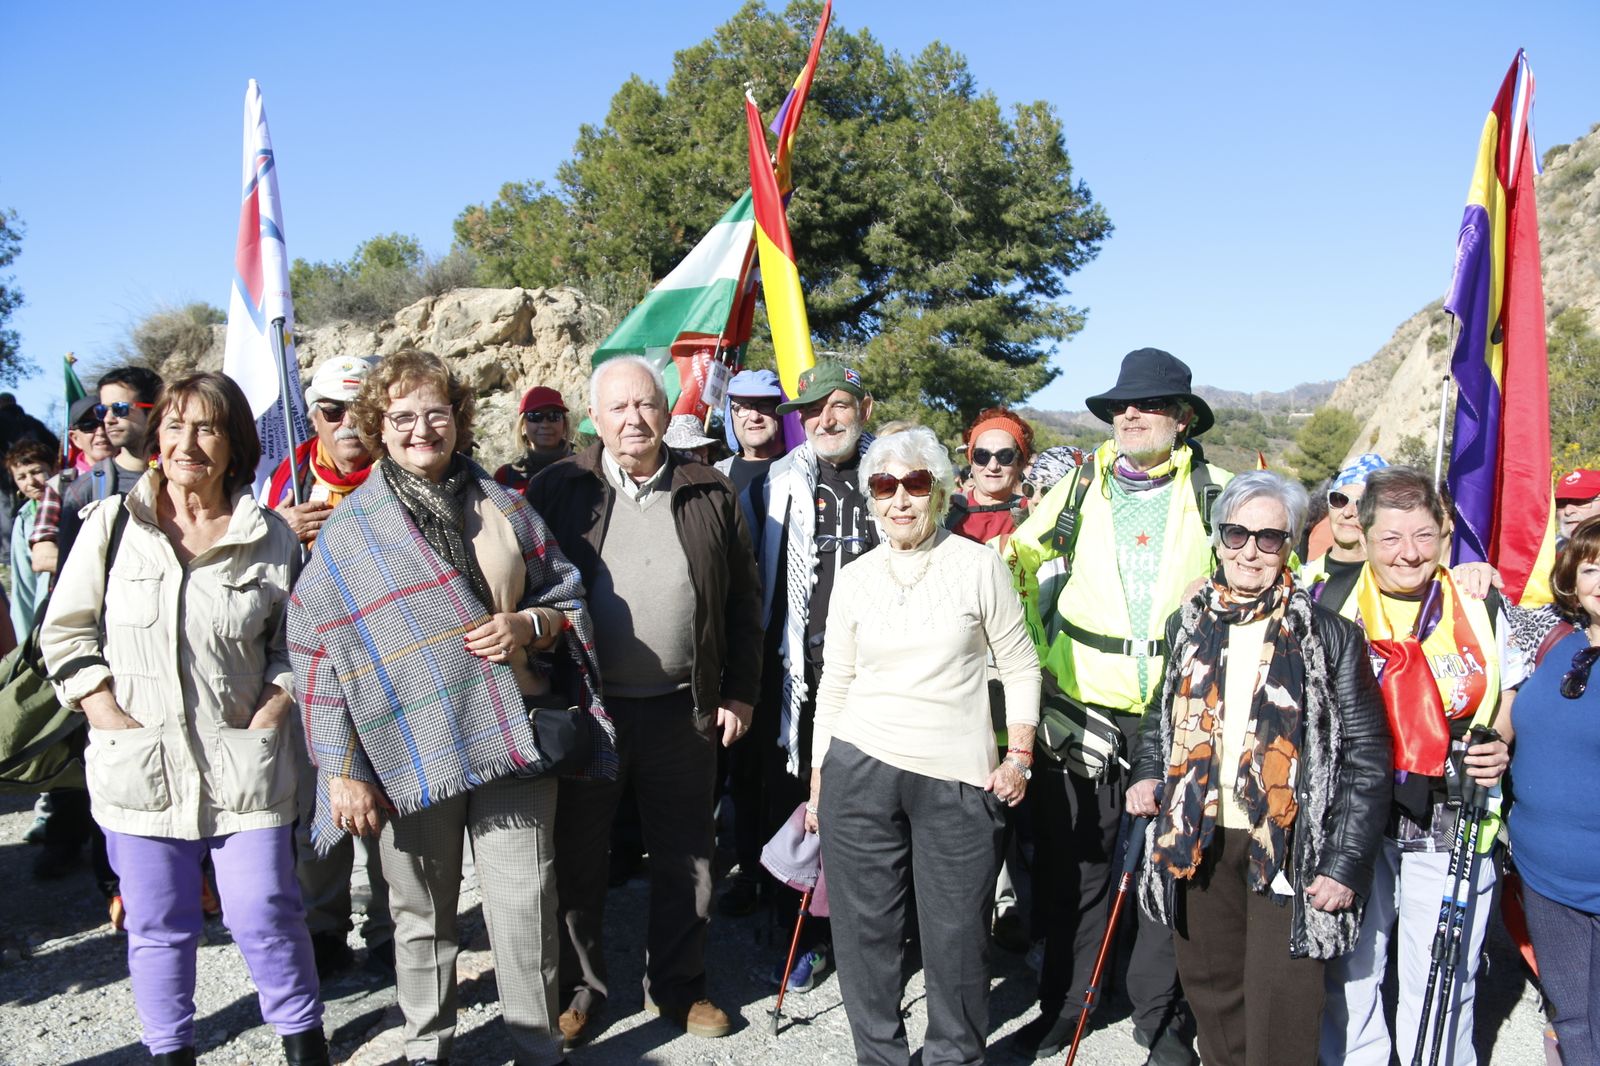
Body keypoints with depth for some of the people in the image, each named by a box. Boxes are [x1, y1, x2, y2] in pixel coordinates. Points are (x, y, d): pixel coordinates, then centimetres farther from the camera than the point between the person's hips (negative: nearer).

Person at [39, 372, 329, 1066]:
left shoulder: (271, 538, 2)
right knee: (157, 928, 12)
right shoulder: (112, 524, 2)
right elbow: (65, 634, 5)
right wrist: (115, 721, -5)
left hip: (242, 766, -1)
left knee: (267, 918, 3)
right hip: (136, 766, 1)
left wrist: (266, 719, -6)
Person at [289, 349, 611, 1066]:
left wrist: (530, 624, -9)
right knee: (422, 913, 12)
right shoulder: (350, 530, 2)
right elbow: (317, 652, 0)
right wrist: (342, 768, -5)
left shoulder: (503, 506, 9)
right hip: (410, 751, -1)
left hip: (512, 737, 1)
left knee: (524, 907, 2)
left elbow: (568, 597, 14)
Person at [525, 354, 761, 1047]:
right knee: (577, 857, 11)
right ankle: (579, 987, 30)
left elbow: (742, 601, 7)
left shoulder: (710, 495, 4)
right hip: (582, 708, -1)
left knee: (684, 857, 12)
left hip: (683, 710, 1)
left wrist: (739, 693, 4)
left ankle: (676, 985, 31)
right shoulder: (557, 491, 0)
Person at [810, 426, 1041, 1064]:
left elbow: (1020, 667, 4)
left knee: (957, 934, 4)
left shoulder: (980, 566, -1)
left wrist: (1019, 756, -2)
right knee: (865, 930, 8)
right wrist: (818, 785, 11)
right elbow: (833, 686, 10)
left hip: (959, 779, -2)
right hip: (860, 771, 2)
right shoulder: (855, 579, 6)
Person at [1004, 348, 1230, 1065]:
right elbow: (1017, 561, 13)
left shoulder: (1216, 493, 2)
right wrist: (1033, 653, 5)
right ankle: (1062, 1006, 27)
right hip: (1081, 702, 1)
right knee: (1074, 862, 10)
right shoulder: (1081, 486, 6)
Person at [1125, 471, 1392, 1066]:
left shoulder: (1328, 634, -7)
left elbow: (1367, 755, -7)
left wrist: (1345, 863, -12)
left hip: (1289, 848, -4)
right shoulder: (1190, 624, 7)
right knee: (1209, 986, 16)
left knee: (1279, 1016, -4)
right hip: (1200, 838, 4)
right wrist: (1147, 774, 3)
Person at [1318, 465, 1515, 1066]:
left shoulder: (1482, 608, 2)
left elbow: (1509, 700, 13)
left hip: (1454, 827, 0)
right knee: (1350, 977, 13)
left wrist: (1498, 748, -8)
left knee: (1442, 987, 10)